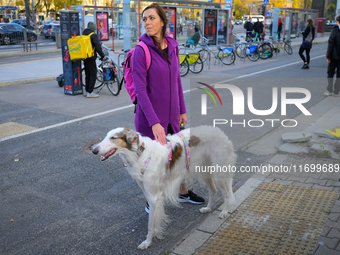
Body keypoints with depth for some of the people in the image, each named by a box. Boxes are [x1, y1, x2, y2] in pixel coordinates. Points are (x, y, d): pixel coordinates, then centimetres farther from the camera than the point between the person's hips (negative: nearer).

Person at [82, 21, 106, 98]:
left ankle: (87, 91, 17)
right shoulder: (94, 35, -11)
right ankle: (90, 92, -7)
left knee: (88, 74, 14)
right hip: (91, 57, -8)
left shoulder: (83, 35, 12)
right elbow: (98, 47, -14)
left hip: (85, 57, 8)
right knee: (93, 74, -4)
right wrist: (103, 56, -5)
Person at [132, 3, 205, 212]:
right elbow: (140, 89, -21)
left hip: (171, 114, 6)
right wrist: (154, 122, -27)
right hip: (150, 116, -6)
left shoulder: (172, 47, 2)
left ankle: (183, 192, 44)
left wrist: (182, 110, 12)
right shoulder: (141, 51, -17)